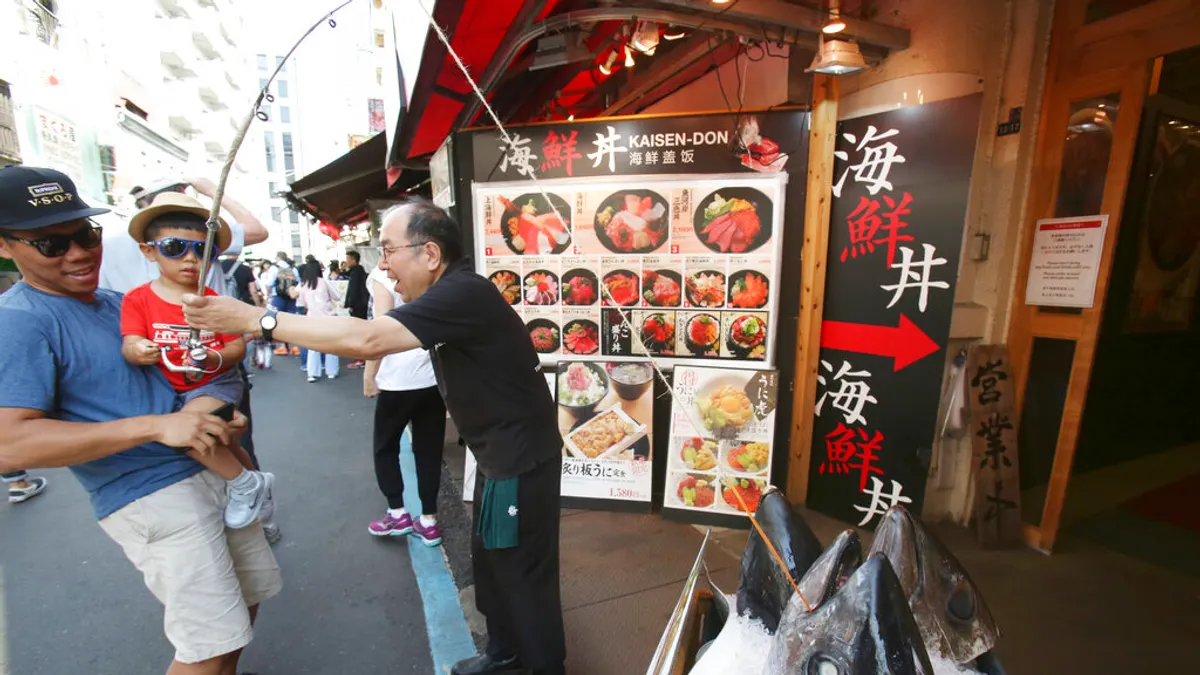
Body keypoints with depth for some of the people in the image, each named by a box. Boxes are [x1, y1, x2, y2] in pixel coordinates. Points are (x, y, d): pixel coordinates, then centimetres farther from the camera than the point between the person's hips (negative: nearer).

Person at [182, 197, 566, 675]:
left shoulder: (463, 294, -26)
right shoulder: (449, 293, 9)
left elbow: (366, 340, -32)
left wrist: (254, 319, -26)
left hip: (522, 458, -10)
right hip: (500, 454, 10)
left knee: (524, 574, 8)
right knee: (489, 561, 24)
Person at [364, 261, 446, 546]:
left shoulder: (383, 274, -6)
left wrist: (369, 375, -4)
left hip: (398, 378, -4)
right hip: (435, 376, 4)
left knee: (385, 447, 16)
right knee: (429, 449, 11)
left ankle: (397, 513, 20)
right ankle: (428, 520, 18)